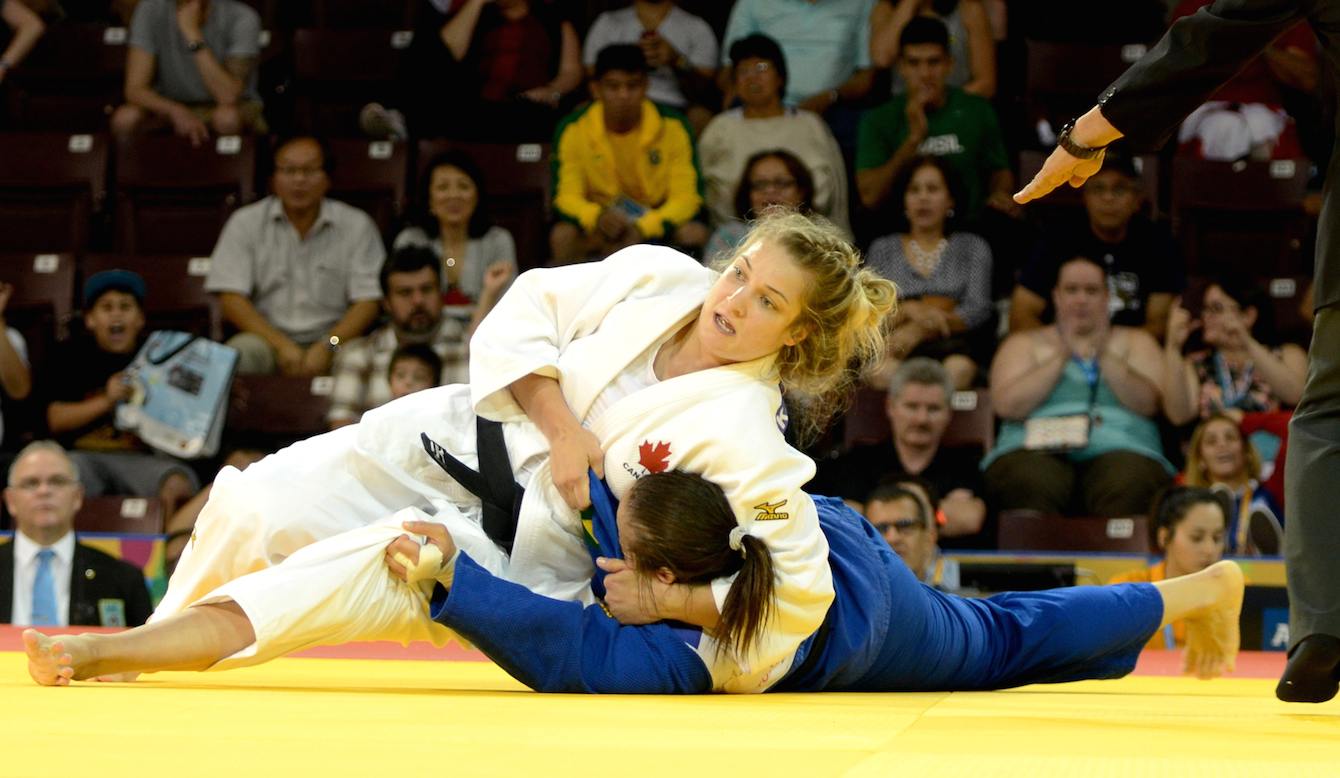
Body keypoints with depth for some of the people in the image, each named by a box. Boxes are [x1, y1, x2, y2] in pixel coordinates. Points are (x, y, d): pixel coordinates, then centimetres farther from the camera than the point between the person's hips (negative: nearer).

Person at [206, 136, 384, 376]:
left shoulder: (357, 226, 6)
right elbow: (231, 299, -2)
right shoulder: (245, 223, 6)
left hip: (330, 340, 0)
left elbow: (368, 302, 0)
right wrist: (281, 345, -16)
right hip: (267, 338, 0)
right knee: (242, 352, -35)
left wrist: (329, 346, -18)